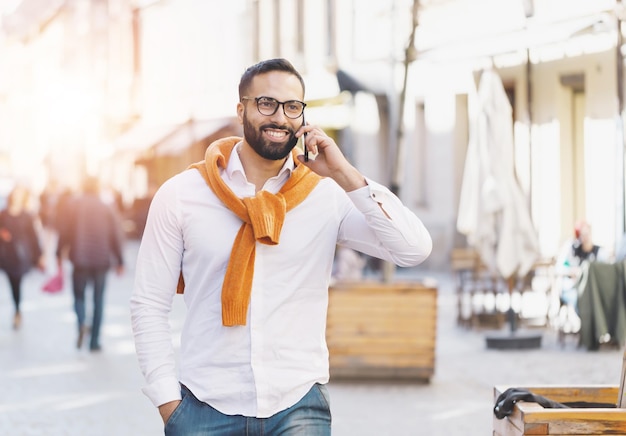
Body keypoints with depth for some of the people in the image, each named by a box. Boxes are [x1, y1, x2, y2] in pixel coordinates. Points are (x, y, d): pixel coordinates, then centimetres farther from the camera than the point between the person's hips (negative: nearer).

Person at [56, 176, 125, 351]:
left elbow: (64, 232, -3)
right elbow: (116, 237, 1)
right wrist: (119, 261, 8)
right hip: (101, 260, 1)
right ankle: (94, 340, 9)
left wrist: (60, 254, 5)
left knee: (79, 295, 13)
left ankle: (82, 324, -17)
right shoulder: (107, 209, 1)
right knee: (98, 300, 11)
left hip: (79, 259, -1)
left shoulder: (71, 205, 0)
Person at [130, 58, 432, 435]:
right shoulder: (180, 195, 0)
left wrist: (345, 175, -13)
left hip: (298, 405, 0)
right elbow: (149, 305, 3)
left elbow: (415, 249, -11)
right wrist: (168, 403, -2)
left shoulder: (328, 196, 0)